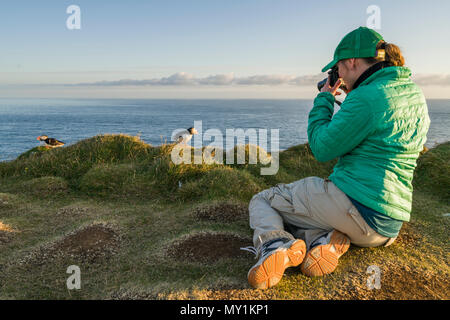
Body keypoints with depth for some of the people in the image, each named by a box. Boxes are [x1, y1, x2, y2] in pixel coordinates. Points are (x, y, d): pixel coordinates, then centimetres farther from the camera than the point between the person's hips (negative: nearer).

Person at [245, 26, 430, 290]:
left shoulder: (366, 97, -17)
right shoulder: (415, 94, 11)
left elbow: (322, 149, -10)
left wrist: (324, 99, 3)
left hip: (353, 204, -9)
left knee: (261, 202, 9)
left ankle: (276, 245, -21)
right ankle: (326, 240, -2)